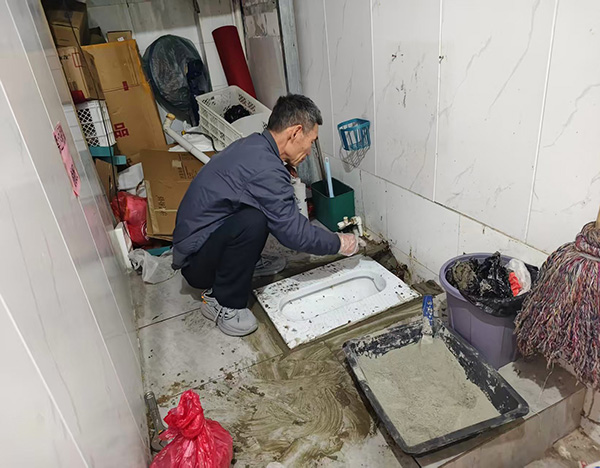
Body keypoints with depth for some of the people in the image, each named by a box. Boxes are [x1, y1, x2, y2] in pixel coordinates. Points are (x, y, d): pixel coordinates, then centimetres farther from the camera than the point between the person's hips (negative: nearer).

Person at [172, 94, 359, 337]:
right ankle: (223, 303, -14)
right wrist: (340, 244, -6)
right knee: (253, 221, -31)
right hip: (195, 260, -9)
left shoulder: (252, 144, 2)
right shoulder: (265, 169, -28)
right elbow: (294, 233, -21)